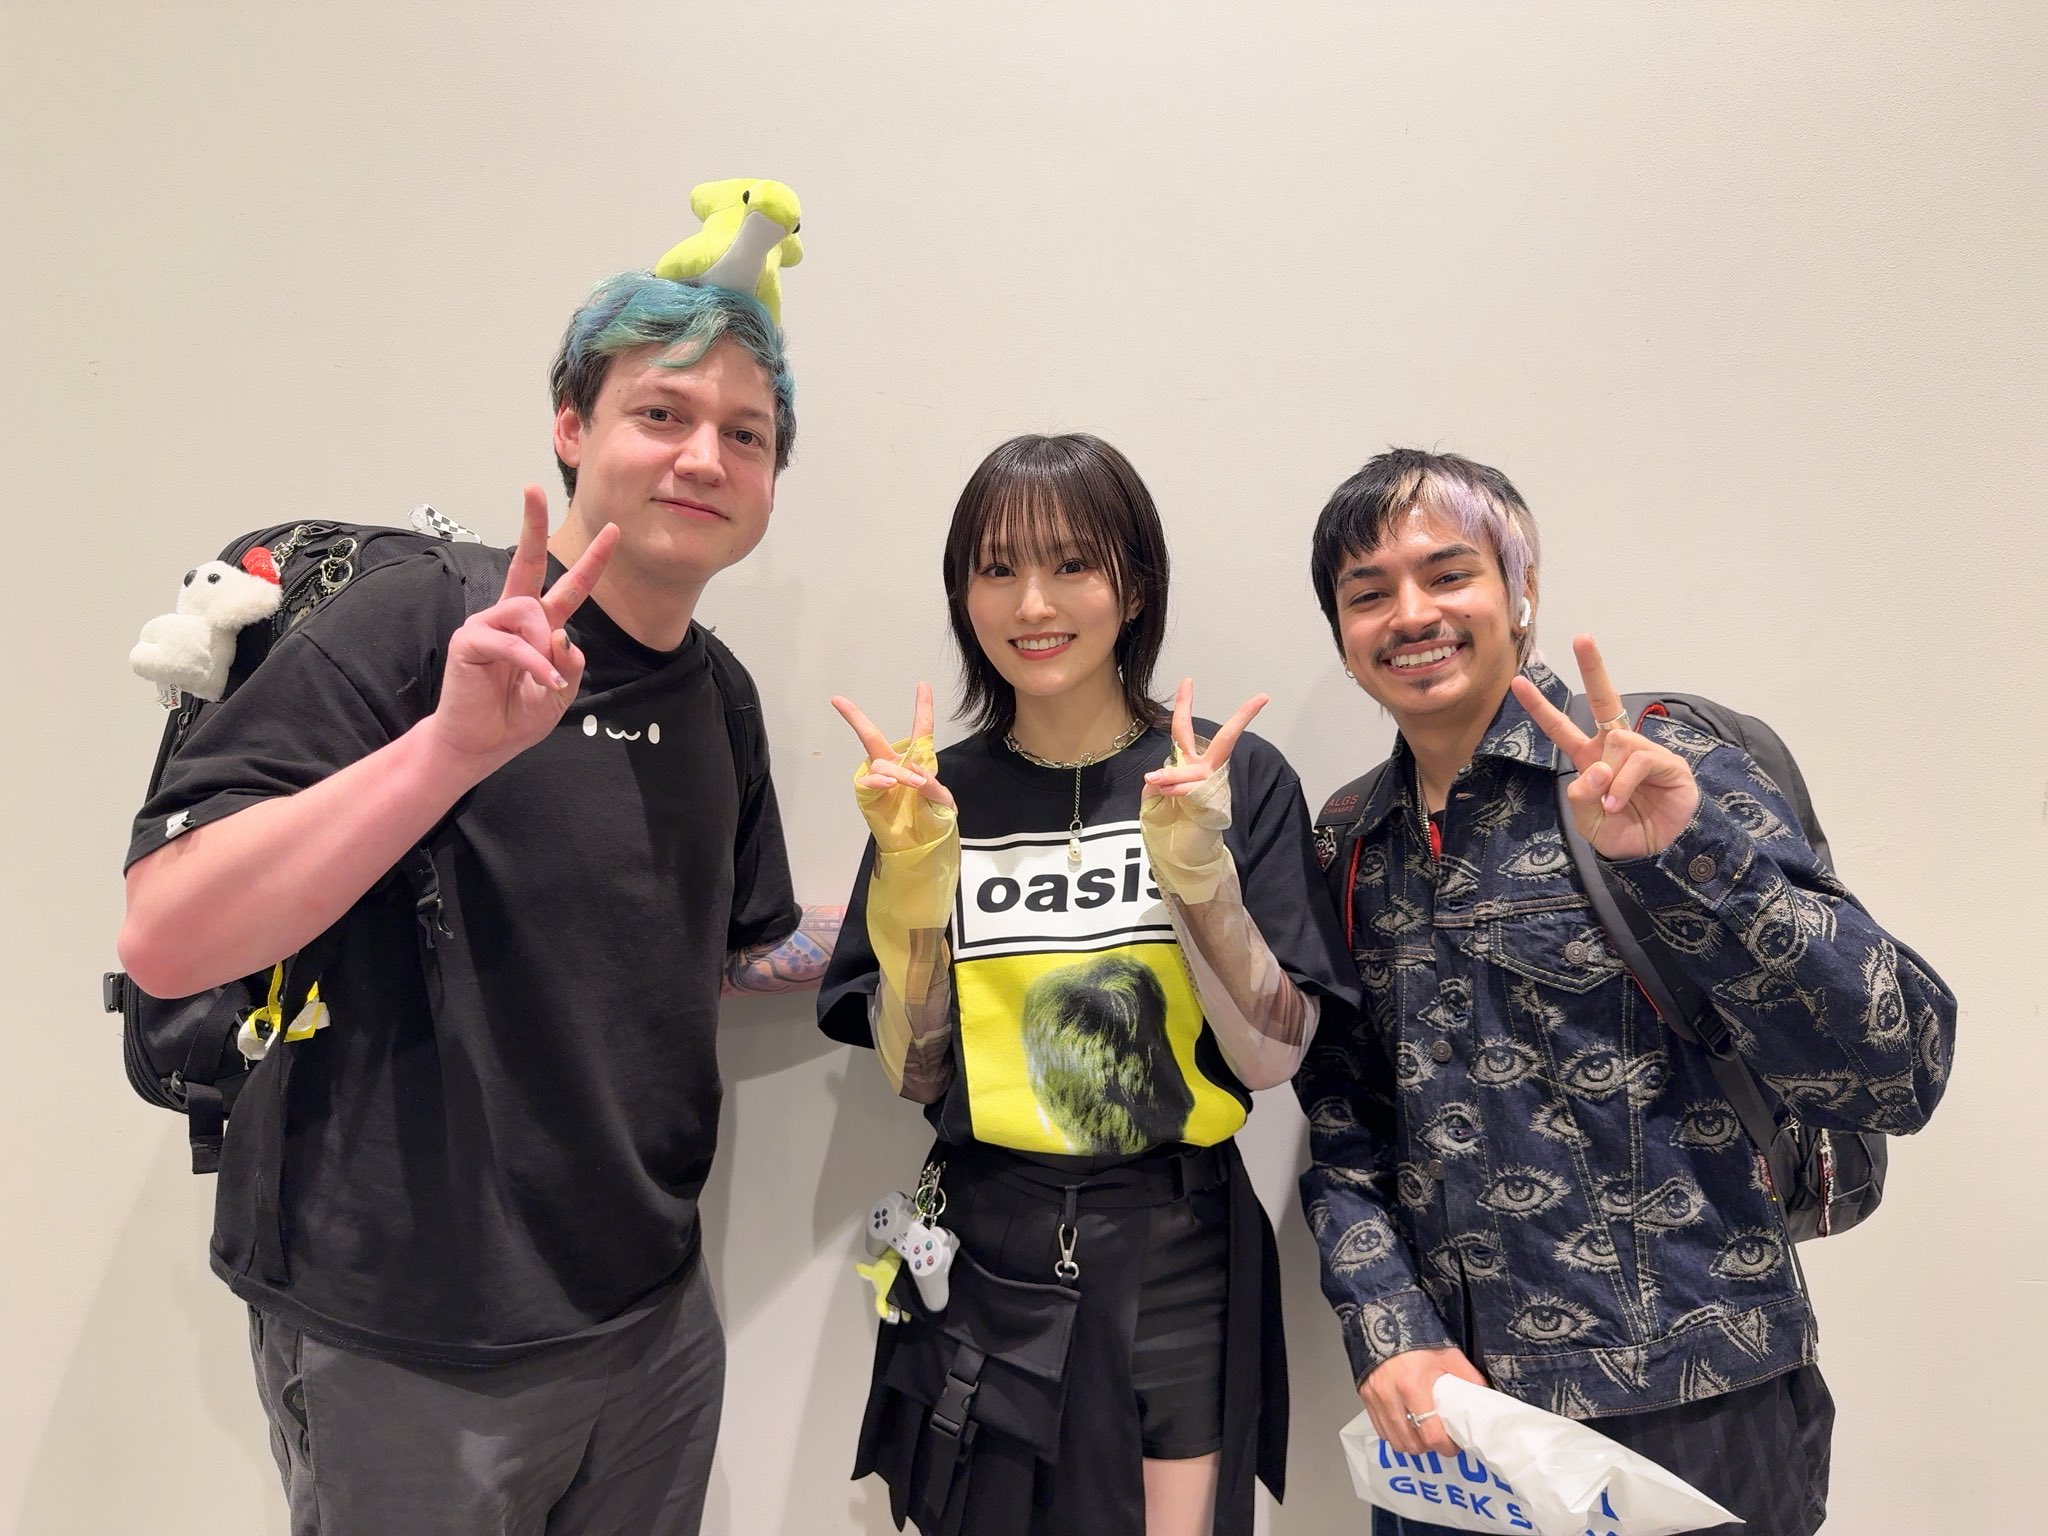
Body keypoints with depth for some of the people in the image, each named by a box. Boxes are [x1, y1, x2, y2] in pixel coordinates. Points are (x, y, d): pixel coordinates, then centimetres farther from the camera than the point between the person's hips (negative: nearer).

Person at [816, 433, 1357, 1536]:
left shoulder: (1238, 779, -8)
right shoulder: (940, 791, -3)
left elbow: (1271, 1057, -9)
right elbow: (915, 1073, -3)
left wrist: (1195, 866, -23)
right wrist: (914, 867, -17)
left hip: (1174, 1263, -1)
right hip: (981, 1263, 2)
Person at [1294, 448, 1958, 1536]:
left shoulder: (1663, 782, -11)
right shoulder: (1349, 849, 1)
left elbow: (1896, 1075, -18)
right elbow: (1344, 1130, 5)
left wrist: (1686, 855, -29)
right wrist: (1390, 1330, -9)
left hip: (1685, 1415, -3)